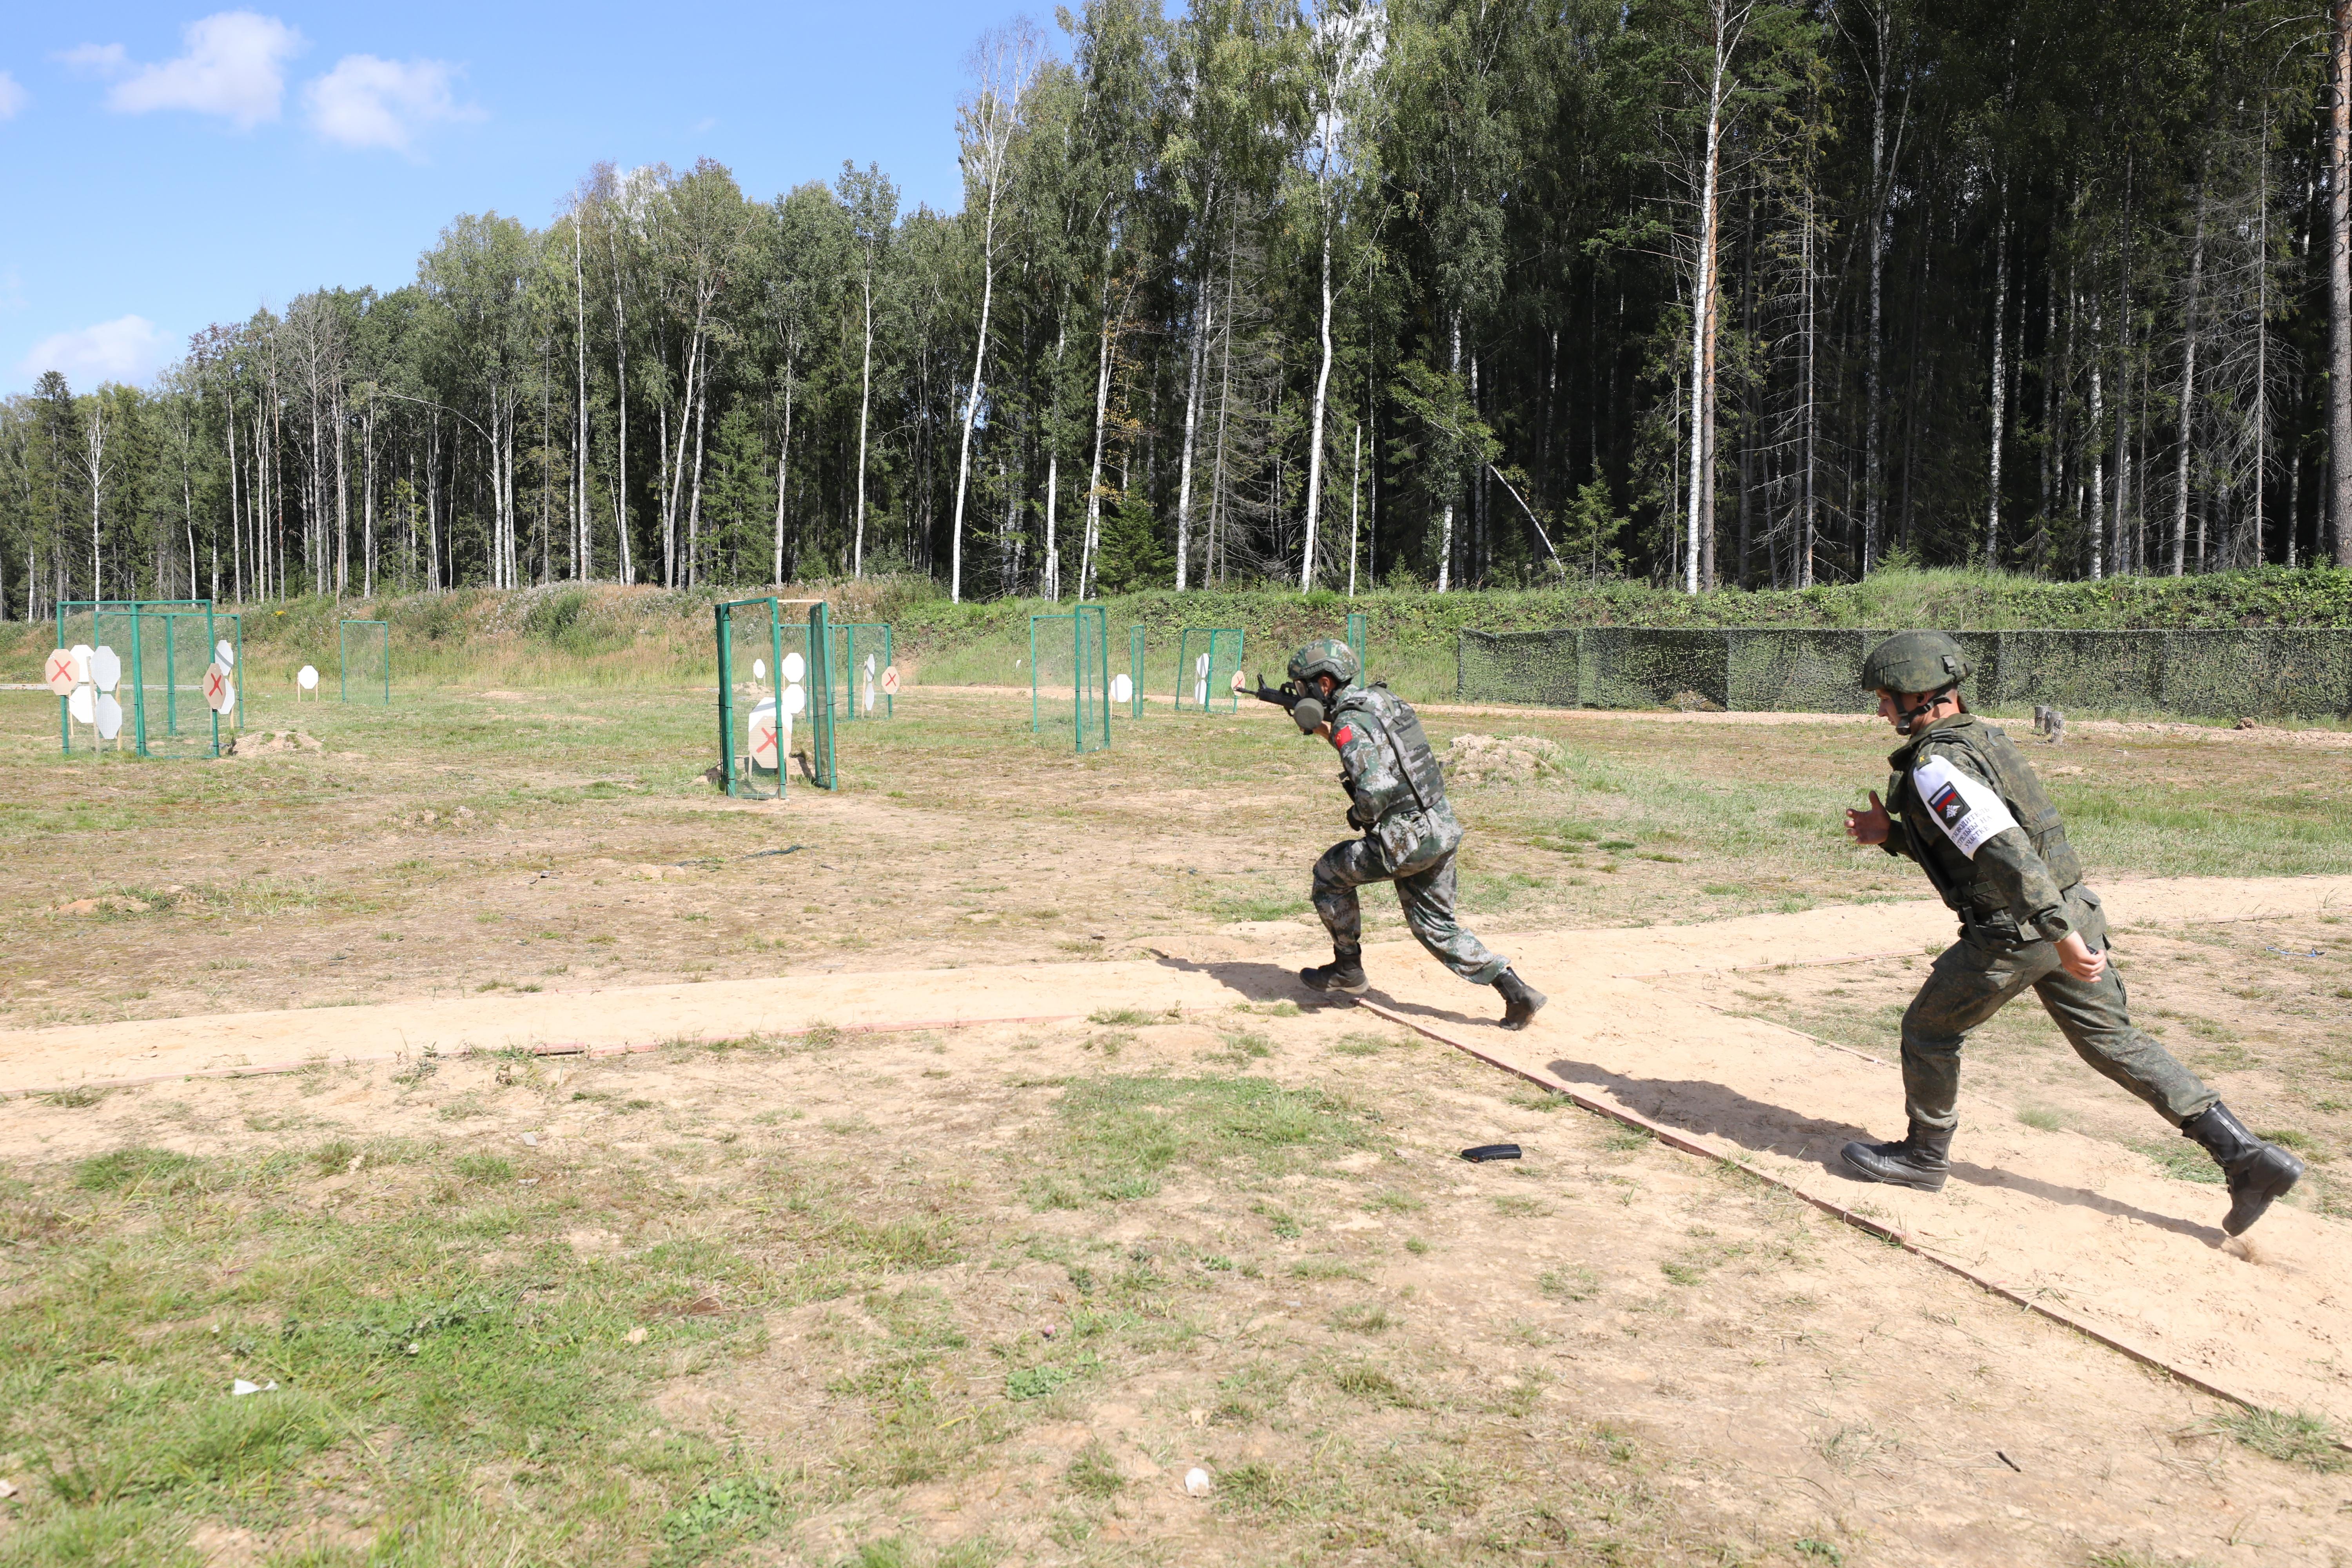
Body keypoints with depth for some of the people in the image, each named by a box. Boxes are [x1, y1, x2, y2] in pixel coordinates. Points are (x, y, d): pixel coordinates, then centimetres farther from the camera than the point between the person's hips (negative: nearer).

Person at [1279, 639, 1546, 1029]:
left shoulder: (1350, 722, -16)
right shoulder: (1384, 700, 12)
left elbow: (1374, 788, -27)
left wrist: (1358, 817, -7)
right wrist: (1326, 732, 22)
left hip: (1407, 840, -9)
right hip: (1443, 828, 9)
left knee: (1330, 873, 11)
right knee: (1436, 926, 17)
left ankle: (1348, 971, 21)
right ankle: (1516, 992, 9)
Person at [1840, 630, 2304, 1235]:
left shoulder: (1934, 766, -18)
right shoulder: (1980, 737, 13)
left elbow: (2004, 850, -29)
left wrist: (2060, 937, -31)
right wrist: (1892, 835, 13)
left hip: (2014, 933, -9)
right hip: (2073, 909, 9)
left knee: (1928, 1032, 11)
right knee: (2113, 1042, 16)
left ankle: (1924, 1156, 27)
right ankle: (2247, 1157, 13)